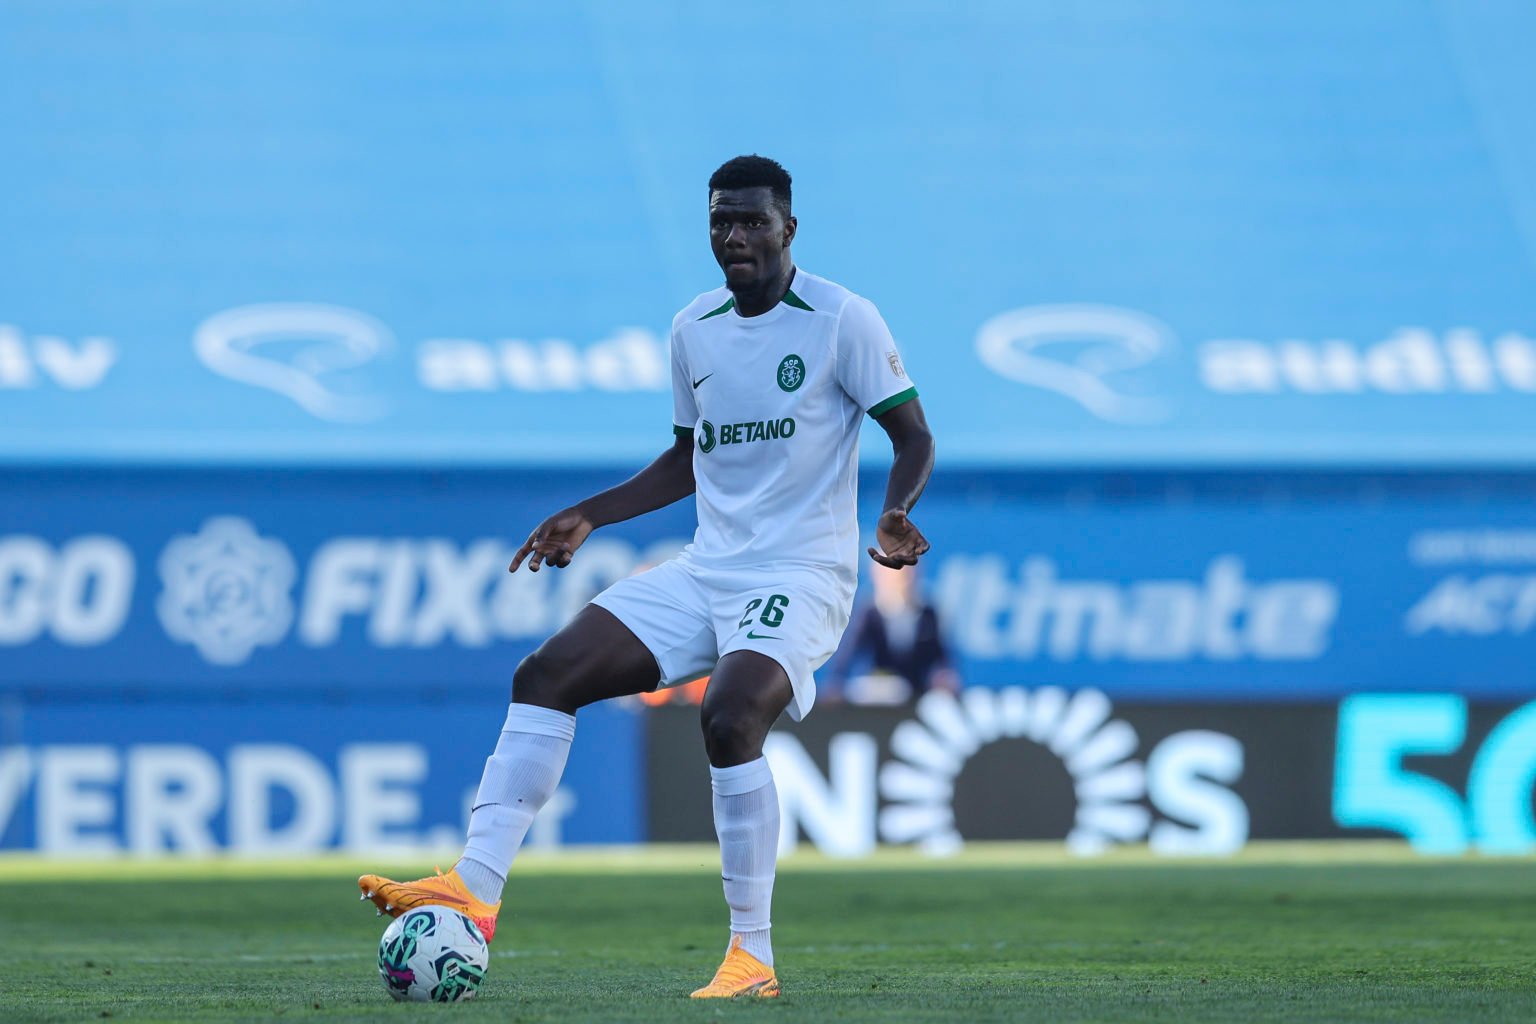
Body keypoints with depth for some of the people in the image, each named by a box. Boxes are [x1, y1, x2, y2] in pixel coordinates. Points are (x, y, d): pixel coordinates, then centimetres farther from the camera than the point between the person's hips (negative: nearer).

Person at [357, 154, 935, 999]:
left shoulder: (841, 319, -7)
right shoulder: (692, 329, 11)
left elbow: (913, 435, -6)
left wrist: (895, 512, -26)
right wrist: (588, 516, 17)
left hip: (801, 577, -7)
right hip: (705, 570, 7)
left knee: (728, 716, -32)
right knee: (545, 674, -9)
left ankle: (752, 958, -21)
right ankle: (475, 889, -12)